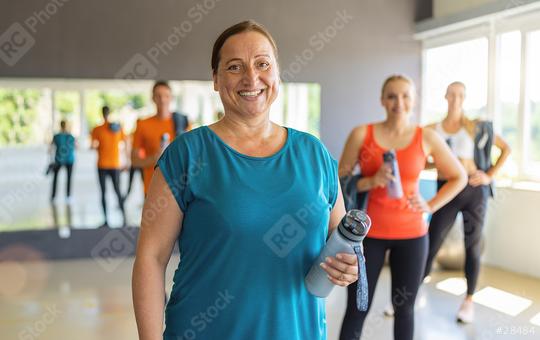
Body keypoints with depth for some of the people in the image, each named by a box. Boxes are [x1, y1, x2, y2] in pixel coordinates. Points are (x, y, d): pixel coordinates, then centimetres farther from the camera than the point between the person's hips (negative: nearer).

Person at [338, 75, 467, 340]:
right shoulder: (362, 134, -4)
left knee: (404, 308, 12)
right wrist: (371, 182, -17)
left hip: (411, 234, 1)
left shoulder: (427, 138, -1)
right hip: (368, 231, -1)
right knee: (356, 310, 3)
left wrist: (431, 206, -1)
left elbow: (459, 178, 10)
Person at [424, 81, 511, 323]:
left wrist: (490, 175, 0)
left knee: (472, 246, 7)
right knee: (430, 246, 0)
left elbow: (506, 149, 8)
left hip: (474, 190, 0)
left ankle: (469, 301, 19)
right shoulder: (432, 130, 2)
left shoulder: (476, 127, 2)